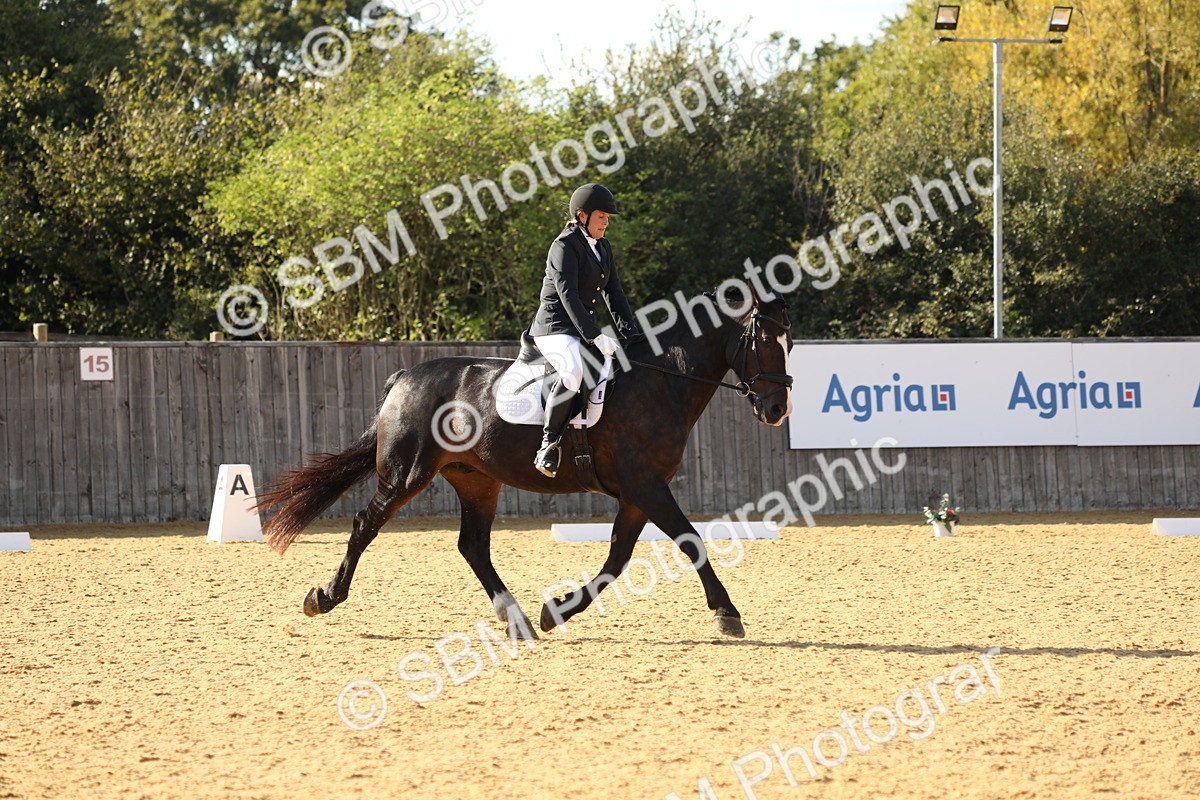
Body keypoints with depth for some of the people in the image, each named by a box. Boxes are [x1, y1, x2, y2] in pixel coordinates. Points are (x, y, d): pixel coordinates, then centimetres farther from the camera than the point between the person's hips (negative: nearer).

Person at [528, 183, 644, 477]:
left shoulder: (603, 247, 16)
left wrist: (630, 333, 3)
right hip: (555, 328, -9)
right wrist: (595, 336, -26)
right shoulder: (565, 245, -10)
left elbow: (613, 294, 17)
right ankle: (549, 443, -31)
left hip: (584, 328, 9)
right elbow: (567, 295, -20)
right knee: (575, 370, -38)